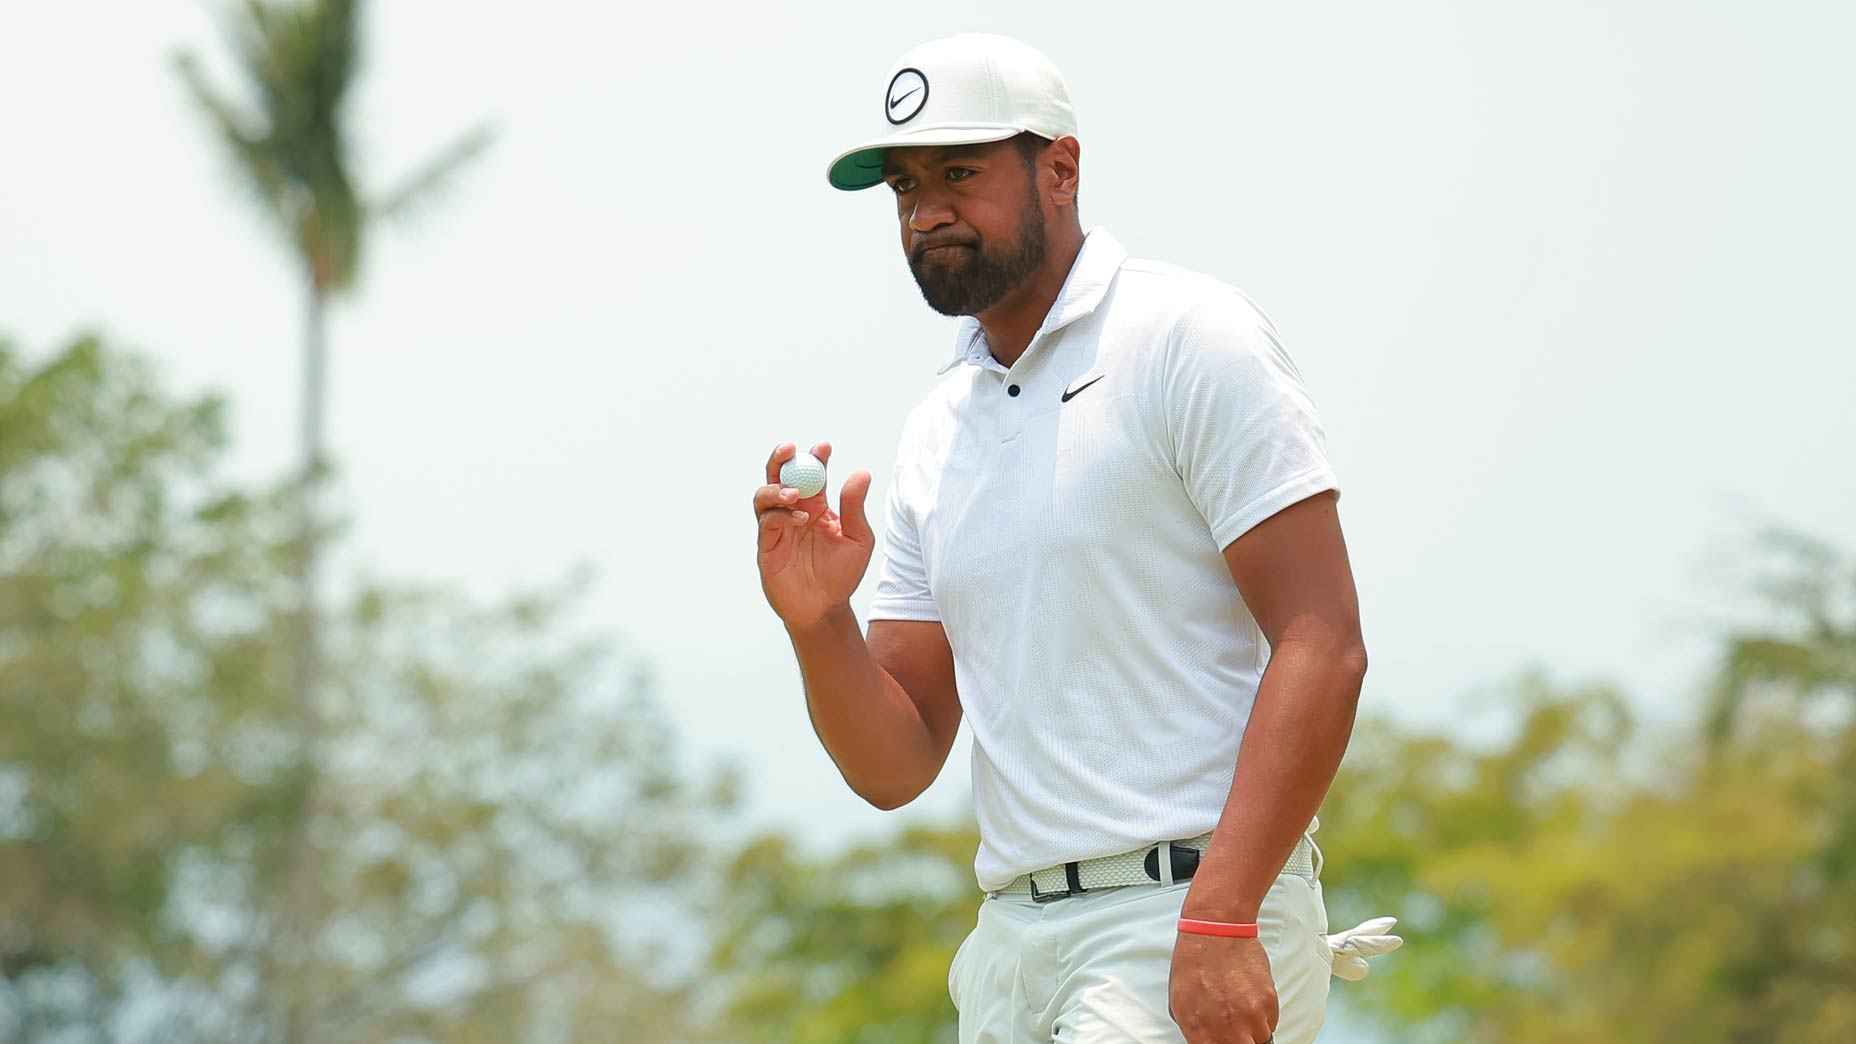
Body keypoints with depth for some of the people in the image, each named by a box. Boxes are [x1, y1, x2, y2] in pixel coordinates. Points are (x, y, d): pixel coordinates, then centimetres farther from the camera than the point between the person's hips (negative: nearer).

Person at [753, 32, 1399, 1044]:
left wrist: (1219, 920, -21)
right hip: (1013, 942, 7)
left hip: (1198, 928, -6)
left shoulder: (1186, 338, -3)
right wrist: (816, 623, -5)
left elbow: (1321, 645, -12)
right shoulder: (933, 436, 17)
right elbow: (895, 768, 15)